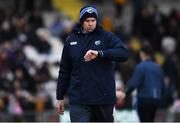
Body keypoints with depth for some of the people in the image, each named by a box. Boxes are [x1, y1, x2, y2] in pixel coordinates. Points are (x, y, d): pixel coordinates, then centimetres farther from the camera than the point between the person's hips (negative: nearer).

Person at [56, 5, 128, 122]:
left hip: (104, 98, 0)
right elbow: (64, 71, 14)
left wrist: (99, 53, -28)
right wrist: (60, 97, 13)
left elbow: (123, 53, -16)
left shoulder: (107, 37, 1)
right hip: (79, 100, 0)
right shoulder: (71, 40, 8)